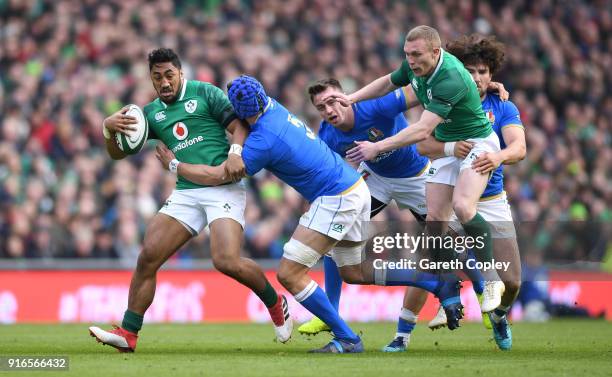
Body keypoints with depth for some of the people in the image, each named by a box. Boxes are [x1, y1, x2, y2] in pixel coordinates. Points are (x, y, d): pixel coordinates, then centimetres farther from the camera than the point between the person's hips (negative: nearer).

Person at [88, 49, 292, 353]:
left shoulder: (204, 93, 3)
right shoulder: (151, 113, 17)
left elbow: (239, 125, -2)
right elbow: (117, 153, 16)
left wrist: (235, 152, -23)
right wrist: (109, 128, -6)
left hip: (223, 188, -5)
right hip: (185, 193, 5)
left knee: (227, 261, -21)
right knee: (148, 256, -10)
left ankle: (275, 303, 6)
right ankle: (128, 334, -6)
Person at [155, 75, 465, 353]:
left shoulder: (264, 140, -21)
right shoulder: (274, 108, 4)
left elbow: (218, 175, -15)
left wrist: (174, 164, -4)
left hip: (336, 200, -10)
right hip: (354, 188, 10)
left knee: (289, 273, -8)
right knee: (354, 273, 23)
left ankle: (346, 339, -2)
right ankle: (440, 283, 20)